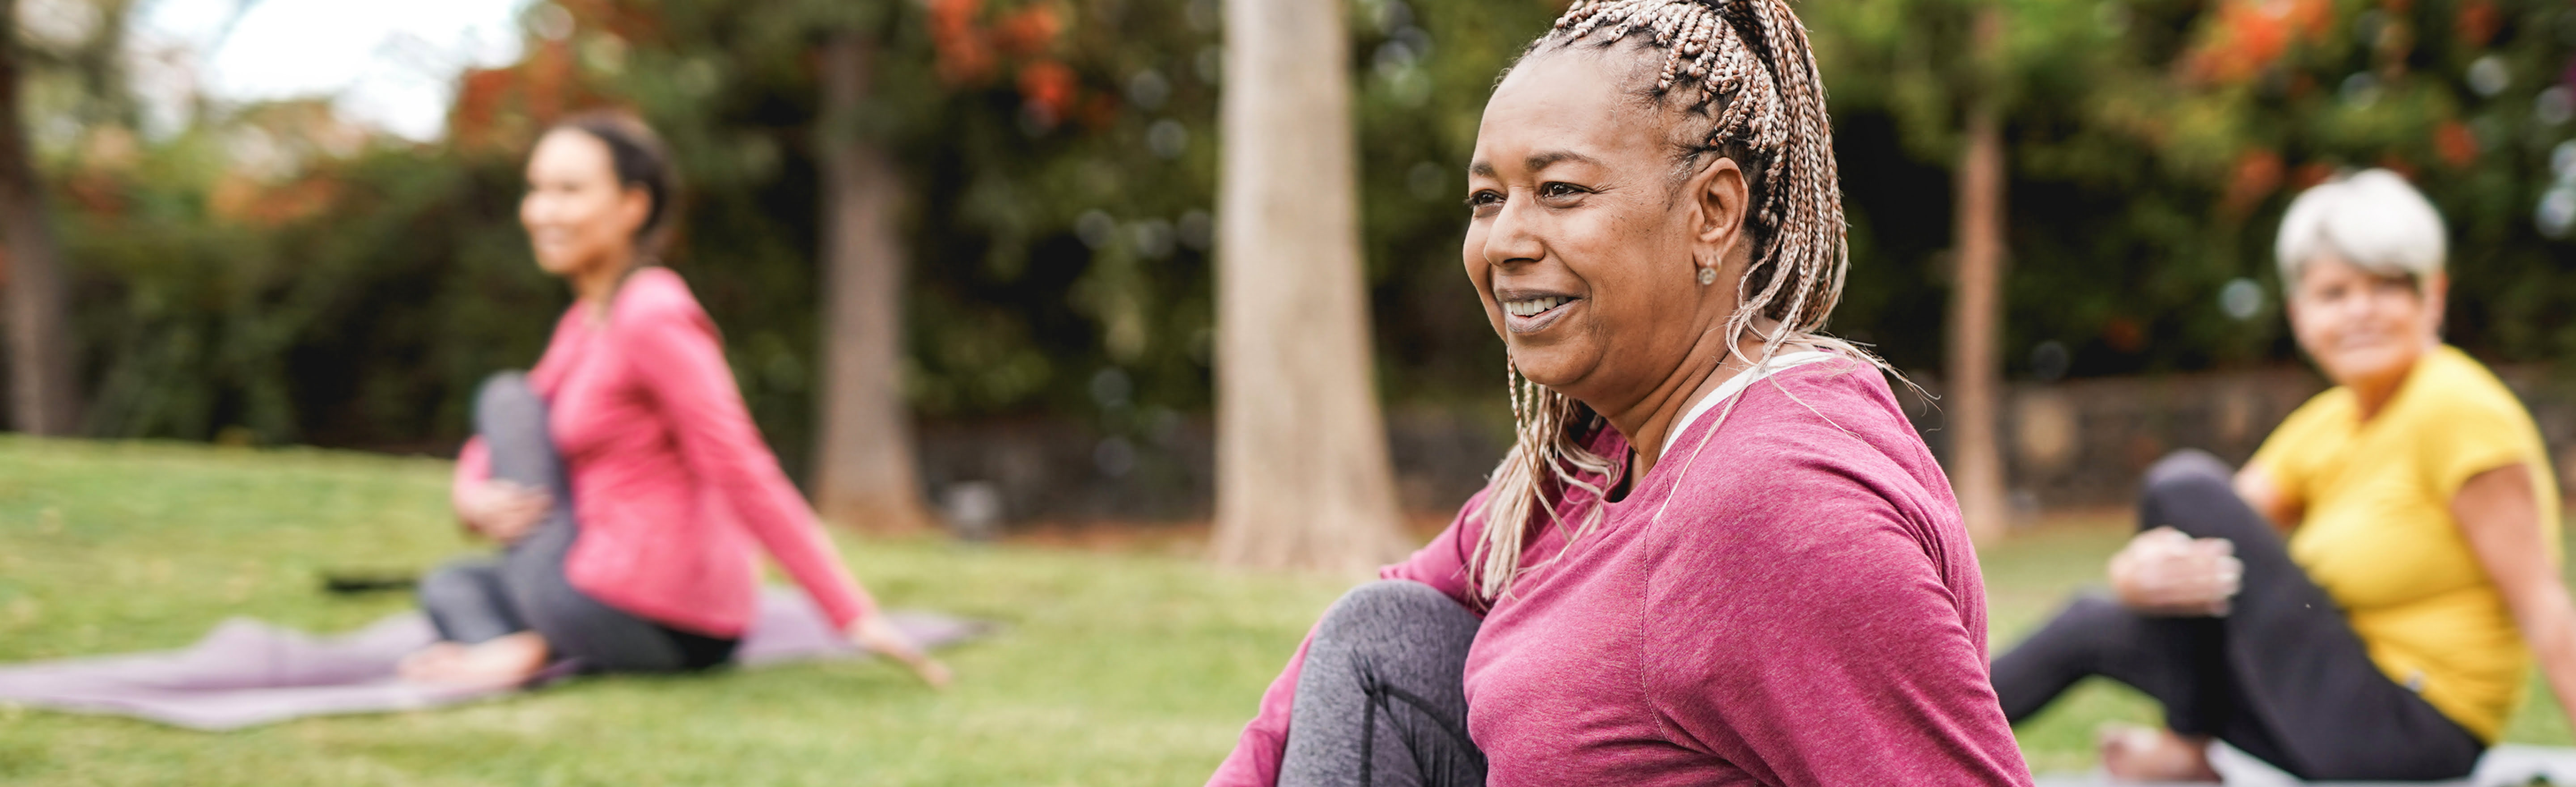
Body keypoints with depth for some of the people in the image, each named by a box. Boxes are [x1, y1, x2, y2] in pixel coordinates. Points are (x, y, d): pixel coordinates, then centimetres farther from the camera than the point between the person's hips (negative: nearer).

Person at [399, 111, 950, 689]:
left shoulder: (652, 317, -15)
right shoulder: (586, 320, 14)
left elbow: (746, 476, -20)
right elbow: (494, 448, 20)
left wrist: (854, 616, -23)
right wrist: (474, 496, -4)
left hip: (630, 615, -10)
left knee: (508, 397, 5)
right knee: (449, 586, 28)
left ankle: (530, 647, -5)